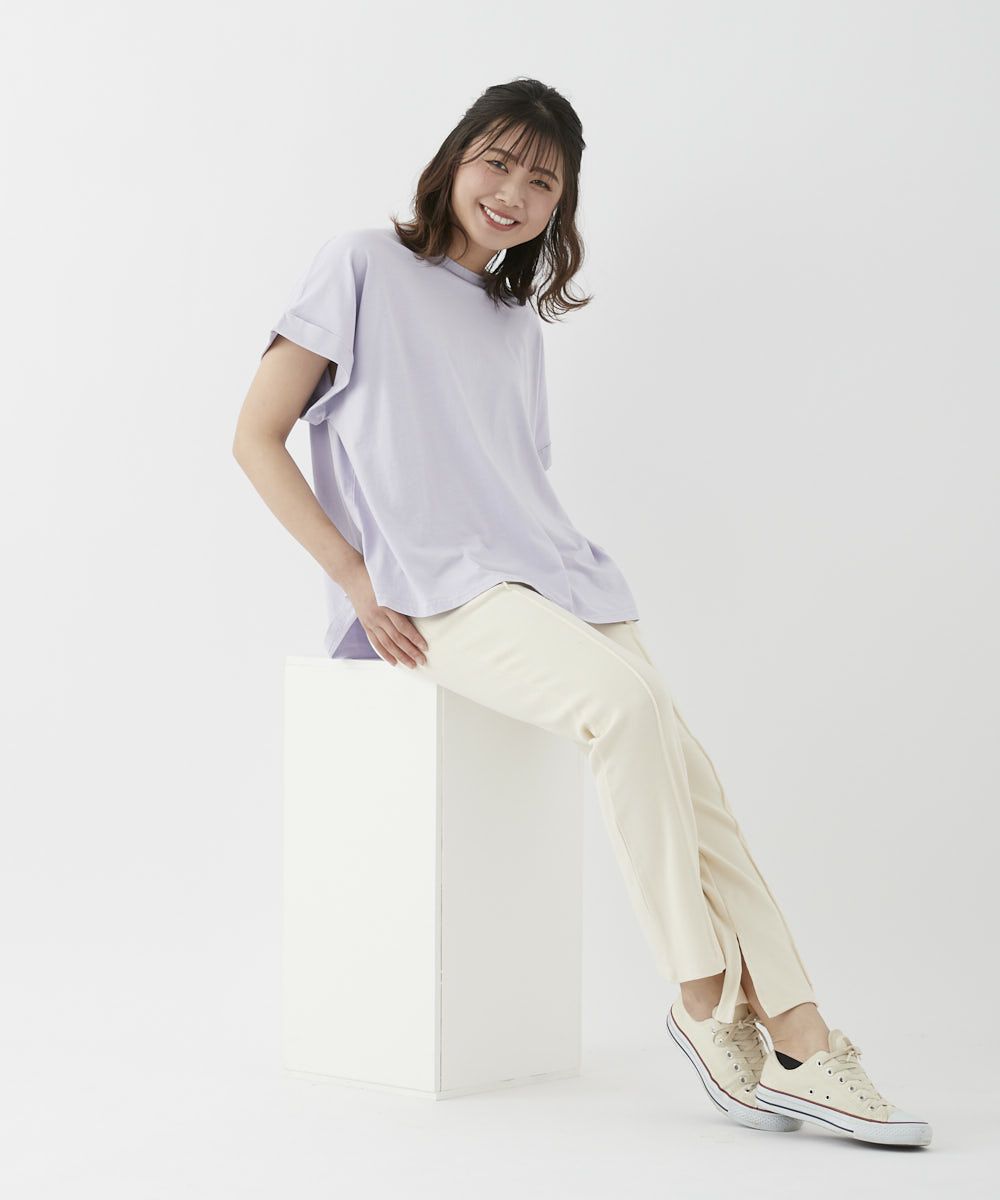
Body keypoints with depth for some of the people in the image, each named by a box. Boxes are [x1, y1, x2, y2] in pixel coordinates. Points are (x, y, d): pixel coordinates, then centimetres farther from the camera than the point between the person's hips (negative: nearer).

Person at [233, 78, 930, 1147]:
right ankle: (702, 996, -21)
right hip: (438, 592, -6)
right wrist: (359, 583, -9)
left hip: (556, 578, 7)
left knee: (688, 776, -15)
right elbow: (257, 437, -1)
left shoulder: (518, 323, 24)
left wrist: (567, 569, 6)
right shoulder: (365, 269, 4)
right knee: (625, 701, -31)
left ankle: (796, 1046, -20)